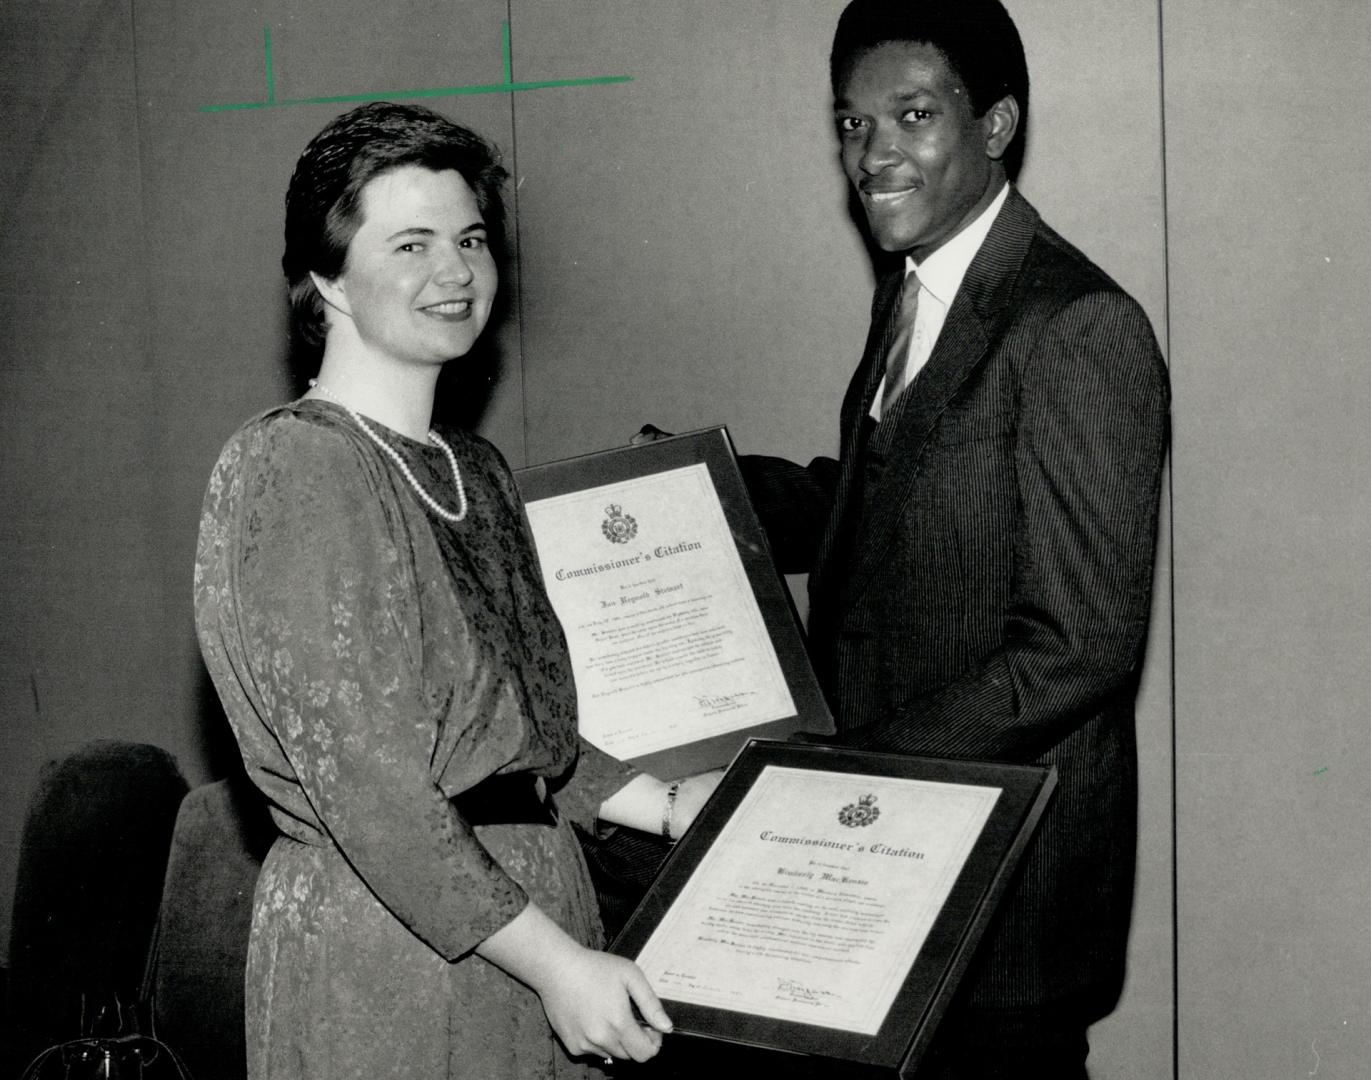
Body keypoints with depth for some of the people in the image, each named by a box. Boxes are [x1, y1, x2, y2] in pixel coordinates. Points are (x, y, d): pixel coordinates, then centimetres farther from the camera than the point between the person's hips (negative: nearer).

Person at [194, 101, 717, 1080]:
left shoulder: (476, 469, 11)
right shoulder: (293, 467, -15)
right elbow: (358, 777, -20)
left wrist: (666, 805, 11)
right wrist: (555, 960, -20)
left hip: (519, 905, 7)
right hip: (379, 949, -7)